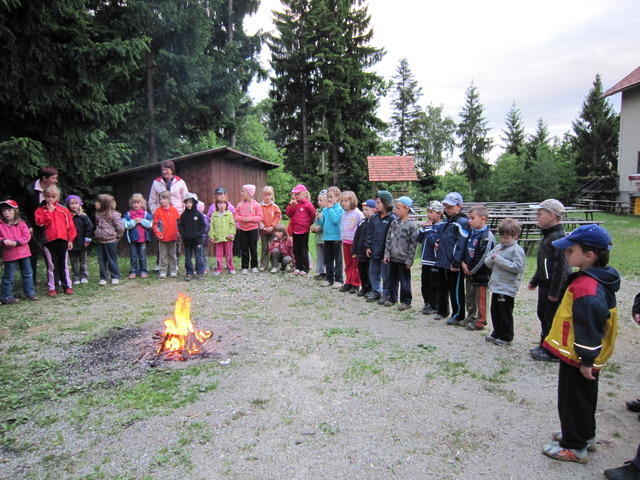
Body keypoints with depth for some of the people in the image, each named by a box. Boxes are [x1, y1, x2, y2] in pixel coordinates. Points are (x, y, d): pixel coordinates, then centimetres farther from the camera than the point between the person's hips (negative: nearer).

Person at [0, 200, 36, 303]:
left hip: (23, 252, 2)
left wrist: (16, 242, -19)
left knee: (28, 274, 11)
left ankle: (30, 293, 24)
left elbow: (27, 236, -7)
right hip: (9, 255, -2)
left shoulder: (21, 224, 0)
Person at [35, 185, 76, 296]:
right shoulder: (40, 210, 4)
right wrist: (49, 211, -11)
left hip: (63, 241, 1)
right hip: (49, 241, -1)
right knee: (51, 266, 5)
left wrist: (70, 239, 1)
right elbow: (41, 222, -14)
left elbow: (70, 225, 5)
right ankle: (52, 288, 12)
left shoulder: (63, 210, 6)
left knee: (64, 265, 9)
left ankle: (67, 286, 16)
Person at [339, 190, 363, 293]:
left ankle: (355, 284, 8)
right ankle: (348, 283, 21)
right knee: (347, 264, 13)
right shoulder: (344, 214, 10)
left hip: (355, 242, -7)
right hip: (345, 242, 7)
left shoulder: (358, 213, -11)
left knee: (355, 264, 1)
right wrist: (342, 237, 13)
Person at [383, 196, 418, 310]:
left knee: (404, 280, 4)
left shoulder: (411, 225, -11)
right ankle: (392, 298, 29)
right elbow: (388, 239, 8)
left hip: (403, 258, -5)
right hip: (392, 257, 6)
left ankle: (406, 301, 15)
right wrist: (387, 254, 2)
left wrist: (409, 260, -13)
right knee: (392, 278, 15)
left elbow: (413, 243, -11)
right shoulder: (394, 223, 5)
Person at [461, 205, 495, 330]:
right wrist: (463, 263, -2)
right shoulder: (471, 233, 8)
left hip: (480, 272, -8)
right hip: (468, 271, 8)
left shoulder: (487, 236, -16)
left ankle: (479, 321, 14)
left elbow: (485, 257, -18)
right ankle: (471, 317, 31)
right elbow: (463, 250, 13)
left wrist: (473, 270, -13)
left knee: (480, 298, 3)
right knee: (469, 296, 17)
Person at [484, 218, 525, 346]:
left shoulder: (517, 250, -10)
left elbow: (517, 267, -20)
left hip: (507, 288, -7)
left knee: (505, 313, 3)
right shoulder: (498, 247, 11)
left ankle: (506, 337, 16)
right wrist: (492, 257, -12)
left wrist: (499, 259, -21)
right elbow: (487, 262, 11)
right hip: (496, 286, 7)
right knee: (495, 311, 15)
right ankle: (497, 333, 30)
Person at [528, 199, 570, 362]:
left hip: (554, 287, -10)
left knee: (552, 318, 2)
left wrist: (555, 291, -21)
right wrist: (534, 281, 23)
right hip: (544, 285, 10)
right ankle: (544, 346, 33)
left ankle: (553, 353, 15)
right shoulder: (547, 236, 10)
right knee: (542, 314, 19)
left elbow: (561, 267, -23)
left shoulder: (559, 238, -21)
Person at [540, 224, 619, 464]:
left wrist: (585, 360, -22)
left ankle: (575, 447, 20)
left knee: (573, 400, 6)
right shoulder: (599, 279, 5)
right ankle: (585, 434, 42)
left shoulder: (586, 286, -29)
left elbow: (589, 325, -28)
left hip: (578, 358, -10)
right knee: (585, 396, 24)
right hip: (588, 356, 10)